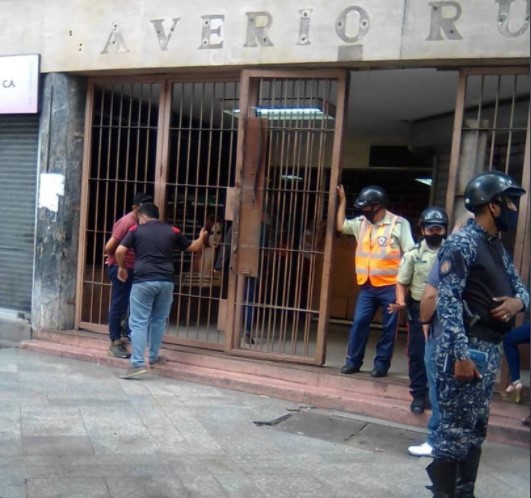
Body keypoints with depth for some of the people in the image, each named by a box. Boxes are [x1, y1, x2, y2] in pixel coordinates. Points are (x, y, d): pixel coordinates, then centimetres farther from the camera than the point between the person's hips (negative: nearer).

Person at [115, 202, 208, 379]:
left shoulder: (136, 230, 5)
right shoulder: (172, 231, 11)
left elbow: (120, 251, -3)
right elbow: (193, 247, 20)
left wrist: (122, 267, 16)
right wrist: (202, 238, 41)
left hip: (143, 281, -3)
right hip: (166, 281, 3)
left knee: (139, 322, -1)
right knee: (159, 320, 19)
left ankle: (138, 364, -7)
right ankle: (154, 357, 28)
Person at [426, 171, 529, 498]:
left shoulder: (498, 247, 15)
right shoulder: (462, 244, -12)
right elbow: (448, 302, -19)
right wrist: (461, 354, -23)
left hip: (490, 349, 9)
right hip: (467, 349, -9)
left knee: (476, 429, 16)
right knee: (455, 428, -1)